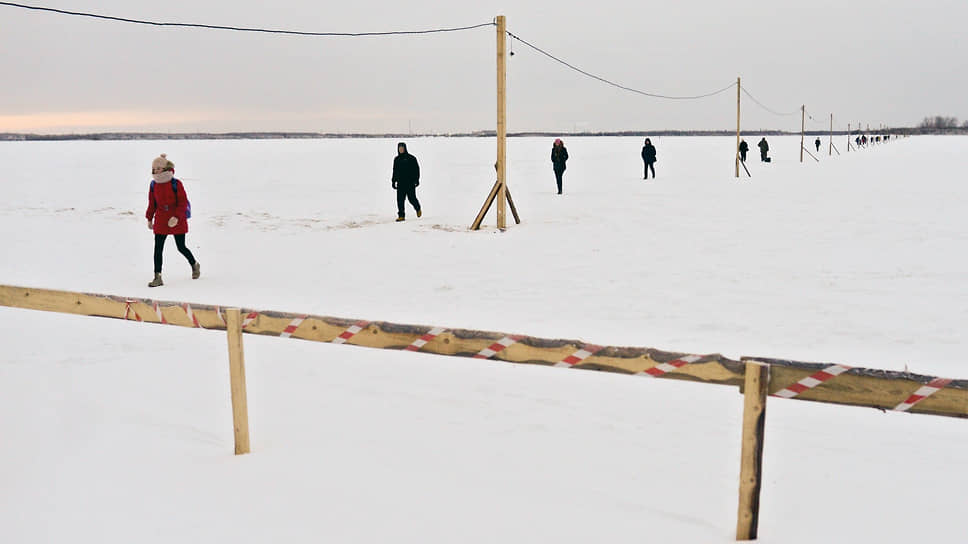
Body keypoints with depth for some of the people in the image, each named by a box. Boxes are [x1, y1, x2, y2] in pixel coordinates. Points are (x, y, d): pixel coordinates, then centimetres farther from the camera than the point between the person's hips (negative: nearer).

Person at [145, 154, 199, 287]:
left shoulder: (176, 184, -11)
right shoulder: (153, 185, 4)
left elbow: (183, 203, -11)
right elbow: (152, 204, 14)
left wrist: (176, 217, -22)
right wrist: (149, 219, 15)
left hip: (177, 221, -4)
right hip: (161, 220, 4)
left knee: (181, 247, 6)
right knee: (158, 248, -3)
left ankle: (195, 265, 34)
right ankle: (158, 277, 1)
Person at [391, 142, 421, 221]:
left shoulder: (411, 158, 0)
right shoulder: (396, 159, 13)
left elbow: (416, 169, 0)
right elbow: (395, 171, 20)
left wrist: (416, 179, -8)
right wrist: (393, 181, 15)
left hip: (410, 182, -4)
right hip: (400, 183, 4)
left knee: (412, 198, -3)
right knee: (400, 199, -4)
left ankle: (418, 209, 27)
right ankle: (401, 216, 0)